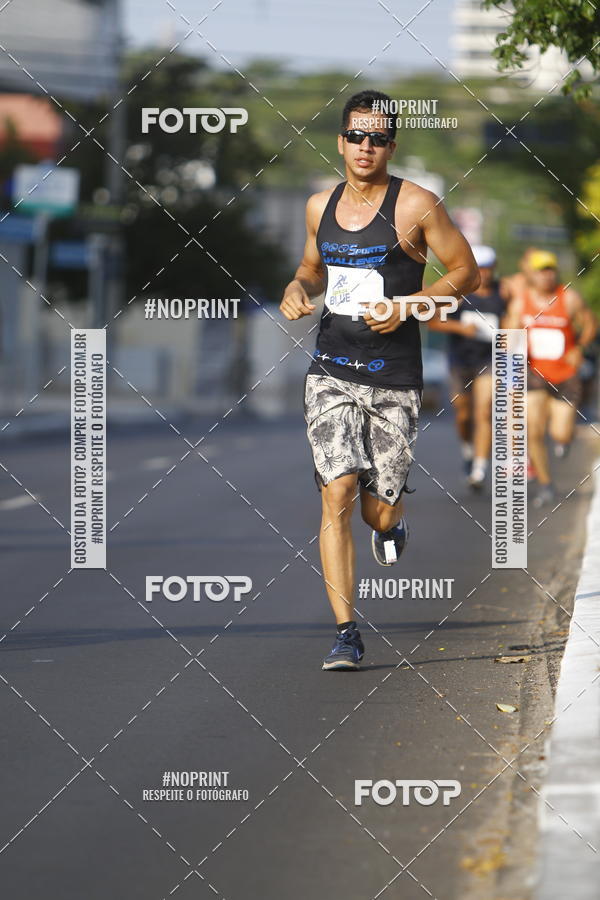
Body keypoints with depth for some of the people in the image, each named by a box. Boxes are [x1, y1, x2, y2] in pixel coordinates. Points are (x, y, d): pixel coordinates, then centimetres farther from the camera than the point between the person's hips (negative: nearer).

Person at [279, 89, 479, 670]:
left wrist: (406, 308, -13)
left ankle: (391, 522, 45)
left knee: (379, 513, 4)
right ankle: (346, 633, -11)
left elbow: (466, 273, -1)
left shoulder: (415, 206, -6)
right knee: (337, 496, -14)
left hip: (394, 379, -2)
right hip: (331, 372, 2)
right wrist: (298, 289, 2)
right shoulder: (320, 207, 7)